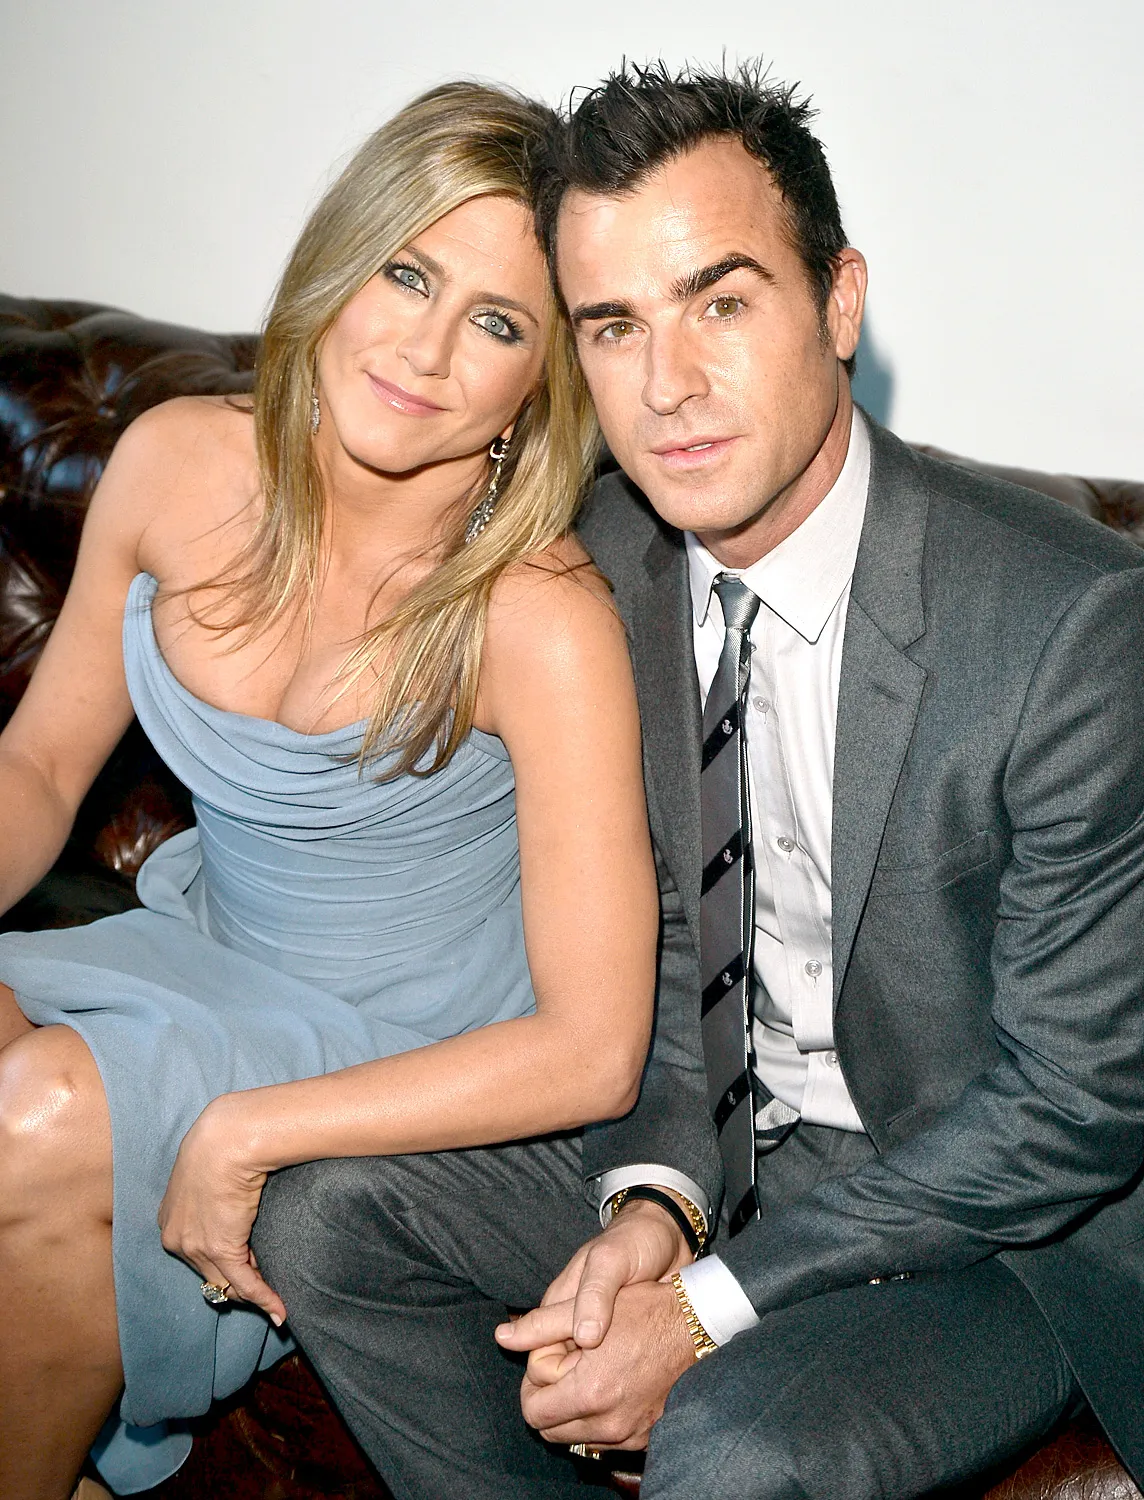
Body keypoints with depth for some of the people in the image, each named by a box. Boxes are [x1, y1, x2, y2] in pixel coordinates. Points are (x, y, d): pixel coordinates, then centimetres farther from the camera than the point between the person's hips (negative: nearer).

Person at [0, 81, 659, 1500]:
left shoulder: (544, 622, -25)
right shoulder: (178, 463, -9)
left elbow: (592, 1051, -24)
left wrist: (245, 1134, -24)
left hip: (429, 1058, -5)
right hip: (203, 949, 5)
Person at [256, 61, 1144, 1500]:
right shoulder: (605, 562, -7)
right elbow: (653, 911, 5)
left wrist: (711, 1306, -20)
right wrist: (654, 1187, -12)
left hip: (1006, 1218, -5)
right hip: (715, 1133, 6)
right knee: (319, 1214, -4)